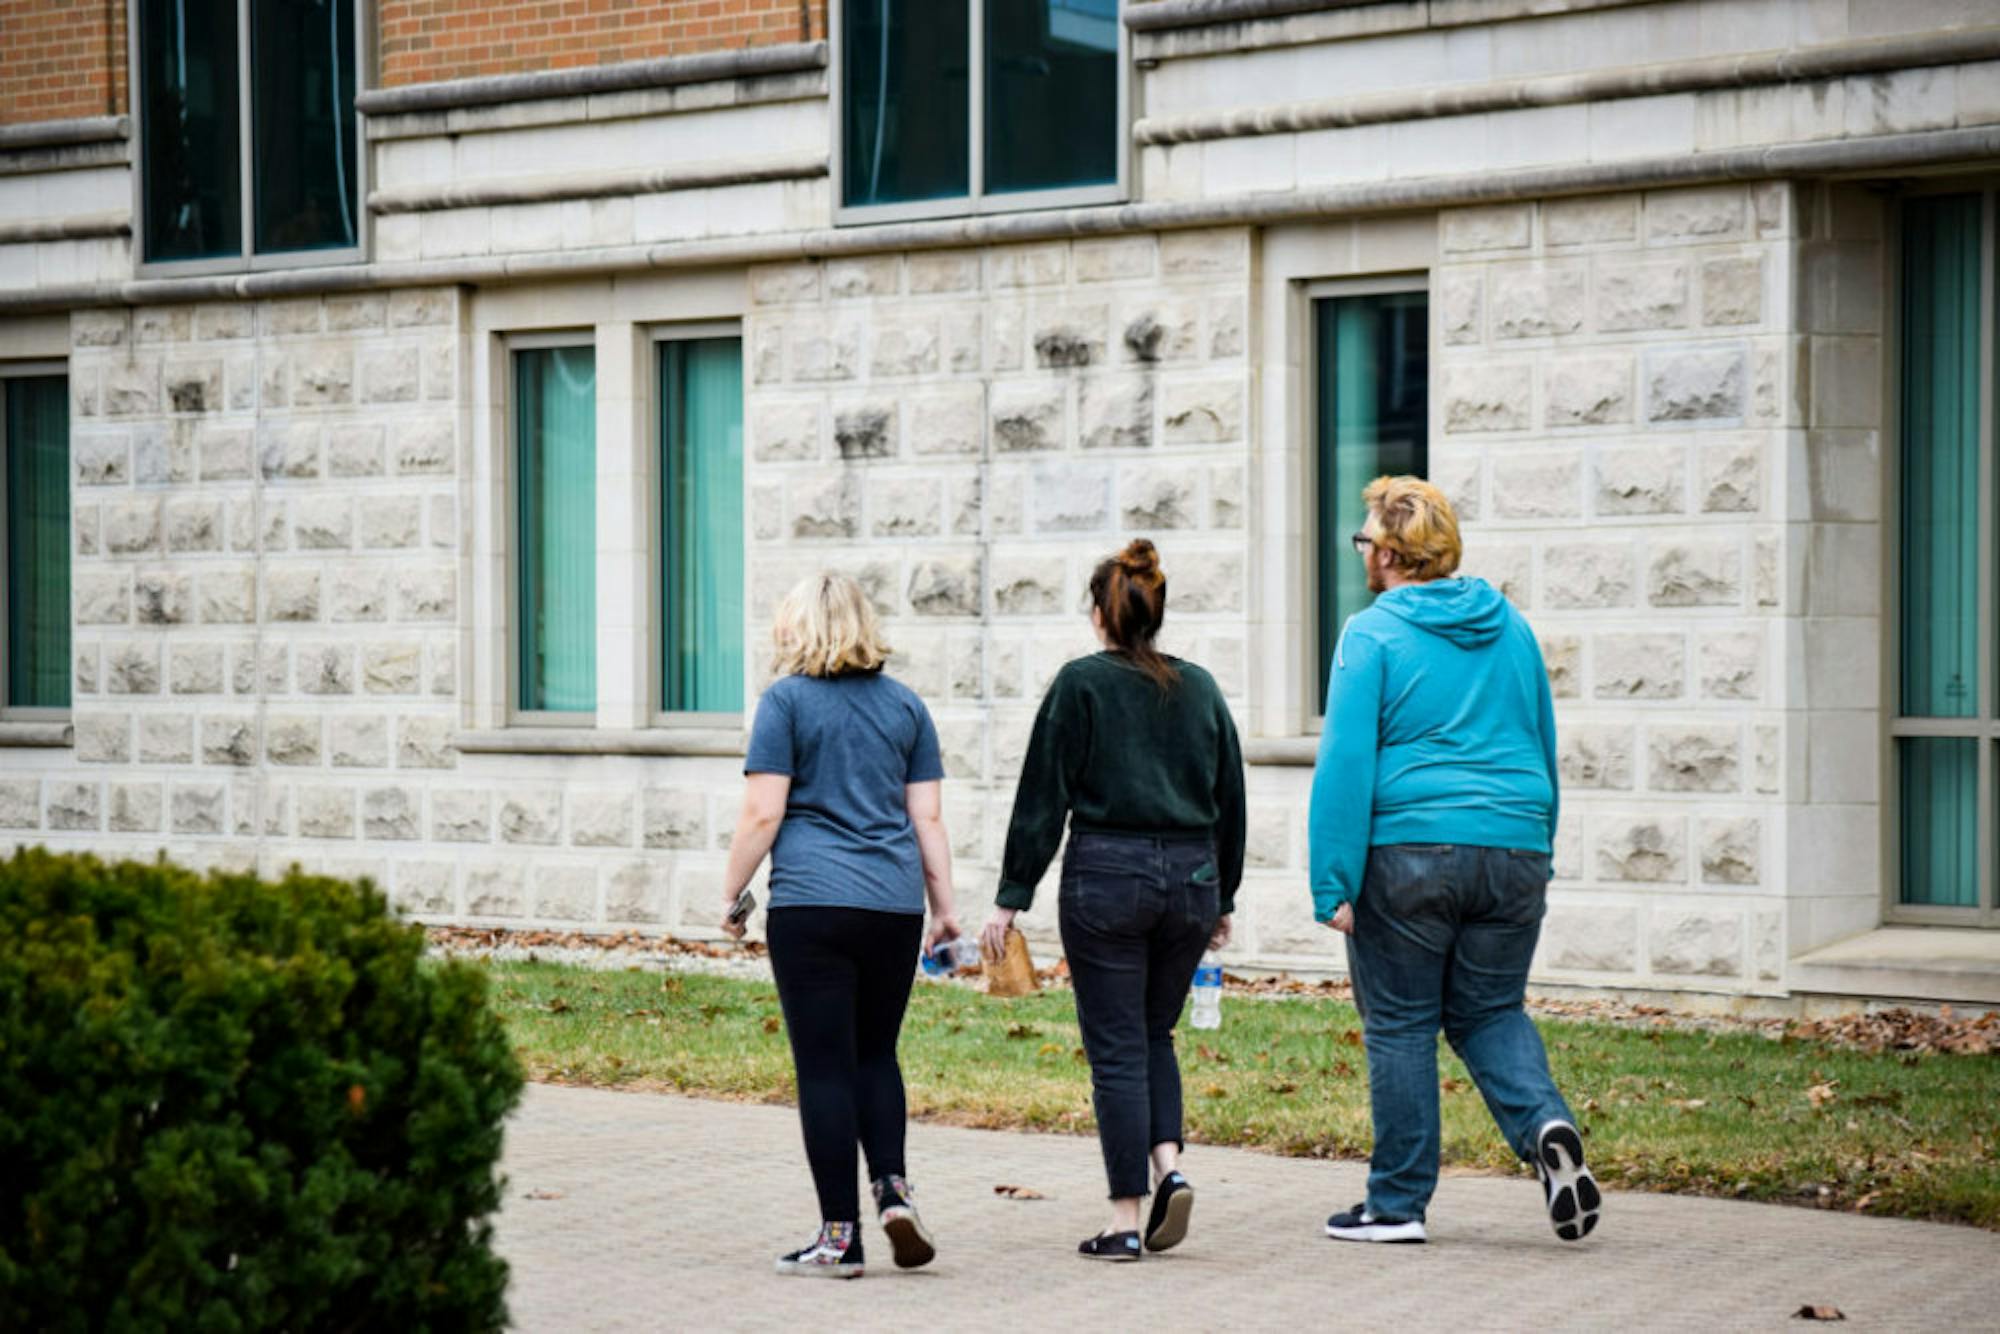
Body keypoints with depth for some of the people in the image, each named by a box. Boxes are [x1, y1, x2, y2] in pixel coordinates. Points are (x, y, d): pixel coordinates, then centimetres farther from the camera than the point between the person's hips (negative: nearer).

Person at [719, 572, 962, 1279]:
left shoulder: (787, 700, -1)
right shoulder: (905, 704, 12)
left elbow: (763, 814, -5)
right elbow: (926, 819, 10)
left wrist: (730, 894, 5)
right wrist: (944, 905, 15)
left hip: (812, 905, -4)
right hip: (895, 904, 4)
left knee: (825, 1067, 0)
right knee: (875, 1053, 18)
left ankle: (840, 1237, 2)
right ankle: (893, 1188, -2)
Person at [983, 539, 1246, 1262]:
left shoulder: (1081, 683, -4)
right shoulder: (1200, 688, 10)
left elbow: (1042, 800, -6)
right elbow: (1230, 803, 14)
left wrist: (1011, 899, -2)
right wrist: (1221, 899, 23)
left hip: (1105, 877, -4)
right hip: (1190, 878, 4)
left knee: (1117, 1047, 1)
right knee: (1154, 1034, 20)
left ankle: (1125, 1218, 0)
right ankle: (1169, 1165, -1)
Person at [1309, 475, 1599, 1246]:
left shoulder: (1372, 635, -6)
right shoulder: (1511, 629, 12)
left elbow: (1346, 764, -12)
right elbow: (1544, 748, 19)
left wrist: (1334, 885, -11)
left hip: (1408, 855, -5)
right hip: (1513, 850, 5)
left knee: (1399, 1024, 6)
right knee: (1490, 1013, 16)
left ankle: (1398, 1203, 11)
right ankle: (1547, 1126, -10)